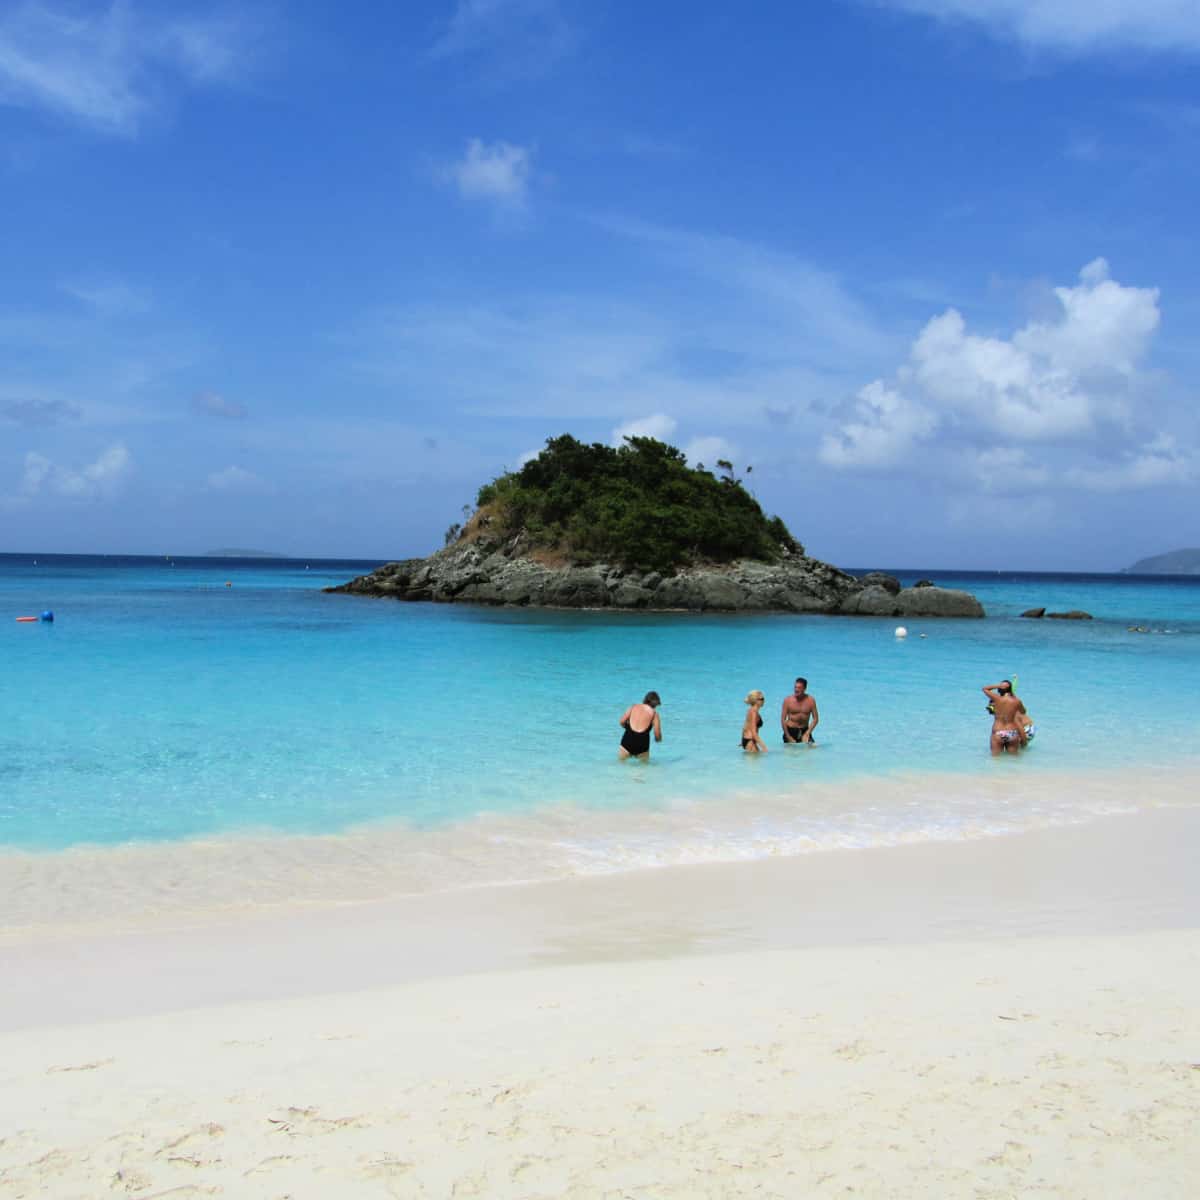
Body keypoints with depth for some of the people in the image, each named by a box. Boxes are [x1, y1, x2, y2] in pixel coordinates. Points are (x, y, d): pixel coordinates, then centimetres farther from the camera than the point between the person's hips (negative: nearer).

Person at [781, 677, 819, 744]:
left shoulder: (810, 700, -4)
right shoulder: (788, 700, -7)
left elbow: (815, 719, -1)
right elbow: (783, 719, -5)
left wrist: (807, 733, -12)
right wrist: (788, 737, -11)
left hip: (805, 730, 1)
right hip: (791, 730, -1)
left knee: (813, 746, -13)